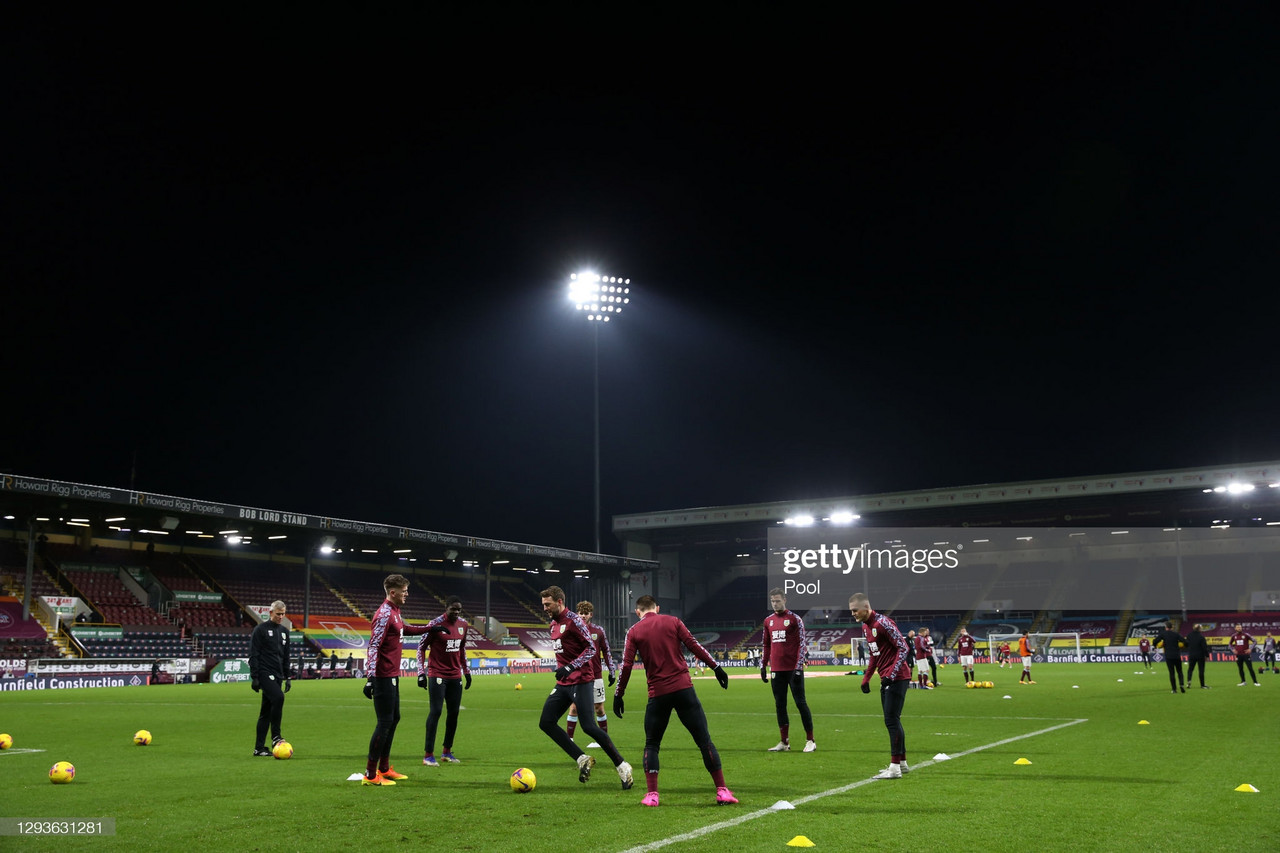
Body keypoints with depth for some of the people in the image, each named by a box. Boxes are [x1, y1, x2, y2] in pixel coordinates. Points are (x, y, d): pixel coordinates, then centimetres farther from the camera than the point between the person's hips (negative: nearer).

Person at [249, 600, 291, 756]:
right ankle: (276, 736, -16)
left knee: (266, 711, 7)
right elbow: (253, 655, -8)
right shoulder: (261, 629, -4)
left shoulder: (284, 631, 17)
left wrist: (287, 677, 18)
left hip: (277, 675, 7)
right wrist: (254, 677, -13)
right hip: (264, 672, -7)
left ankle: (259, 747, 10)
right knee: (278, 698, -26)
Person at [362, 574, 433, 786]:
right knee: (385, 722, -7)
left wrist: (430, 628, 37)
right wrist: (370, 678, -28)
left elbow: (406, 629, 34)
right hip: (384, 677, -10)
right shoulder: (384, 614, -17)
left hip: (392, 676, 10)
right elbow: (373, 647, -23)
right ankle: (370, 775, -1)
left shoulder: (394, 611, 13)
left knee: (394, 719, 17)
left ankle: (384, 769, 27)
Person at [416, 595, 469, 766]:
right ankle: (428, 754, -3)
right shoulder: (435, 624, -12)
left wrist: (466, 671, 17)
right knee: (436, 711, -10)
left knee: (454, 712, 7)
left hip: (455, 676, 6)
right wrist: (421, 673, -13)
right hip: (437, 674, -6)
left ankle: (447, 752, 19)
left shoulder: (463, 624, 6)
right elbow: (421, 648, -7)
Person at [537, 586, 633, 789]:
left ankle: (622, 767, 1)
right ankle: (583, 760, 5)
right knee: (546, 722, 0)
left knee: (588, 727, -12)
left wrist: (569, 668, -24)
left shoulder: (573, 620, -13)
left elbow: (591, 648, -16)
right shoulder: (554, 624, 14)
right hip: (563, 683, 9)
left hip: (580, 682, -9)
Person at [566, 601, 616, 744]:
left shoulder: (599, 631, 3)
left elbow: (607, 651, 9)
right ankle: (569, 739, 5)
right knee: (574, 707, -5)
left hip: (596, 675, 1)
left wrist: (612, 671, 6)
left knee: (599, 709, 5)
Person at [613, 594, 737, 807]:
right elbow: (694, 646, 0)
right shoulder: (672, 622, 7)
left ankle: (651, 794, 5)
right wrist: (716, 667, 6)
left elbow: (626, 665, 1)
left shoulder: (634, 631, 6)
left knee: (651, 744, 15)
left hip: (658, 694, 0)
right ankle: (722, 791, 1)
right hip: (683, 688, 0)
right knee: (704, 740, 4)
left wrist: (618, 695, 9)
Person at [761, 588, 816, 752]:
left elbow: (803, 644, -7)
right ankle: (784, 742, 15)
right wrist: (763, 666, 14)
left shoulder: (795, 619, -4)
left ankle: (810, 741, 4)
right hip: (777, 670, 5)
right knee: (779, 705, 8)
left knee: (800, 703, -3)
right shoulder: (768, 620, 13)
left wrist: (798, 667, -14)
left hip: (793, 669, -5)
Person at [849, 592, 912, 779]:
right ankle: (902, 763, 24)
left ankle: (895, 768, -6)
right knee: (892, 720, 14)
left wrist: (891, 674, -23)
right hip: (886, 679, 9)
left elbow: (904, 648, -18)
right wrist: (866, 678, 20)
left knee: (891, 720, -9)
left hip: (897, 678, -9)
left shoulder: (883, 623, -17)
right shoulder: (865, 628, 12)